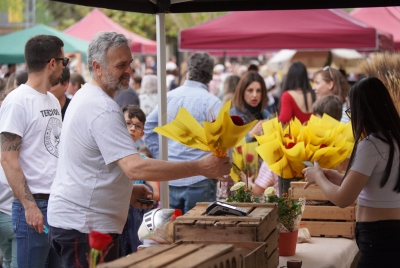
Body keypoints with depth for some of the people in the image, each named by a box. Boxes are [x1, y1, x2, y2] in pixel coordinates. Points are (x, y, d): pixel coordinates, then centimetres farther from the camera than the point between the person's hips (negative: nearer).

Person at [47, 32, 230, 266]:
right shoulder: (104, 109, -21)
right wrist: (200, 167, -31)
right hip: (84, 227, -10)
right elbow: (135, 167, -31)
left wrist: (127, 190, 12)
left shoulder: (84, 97, 12)